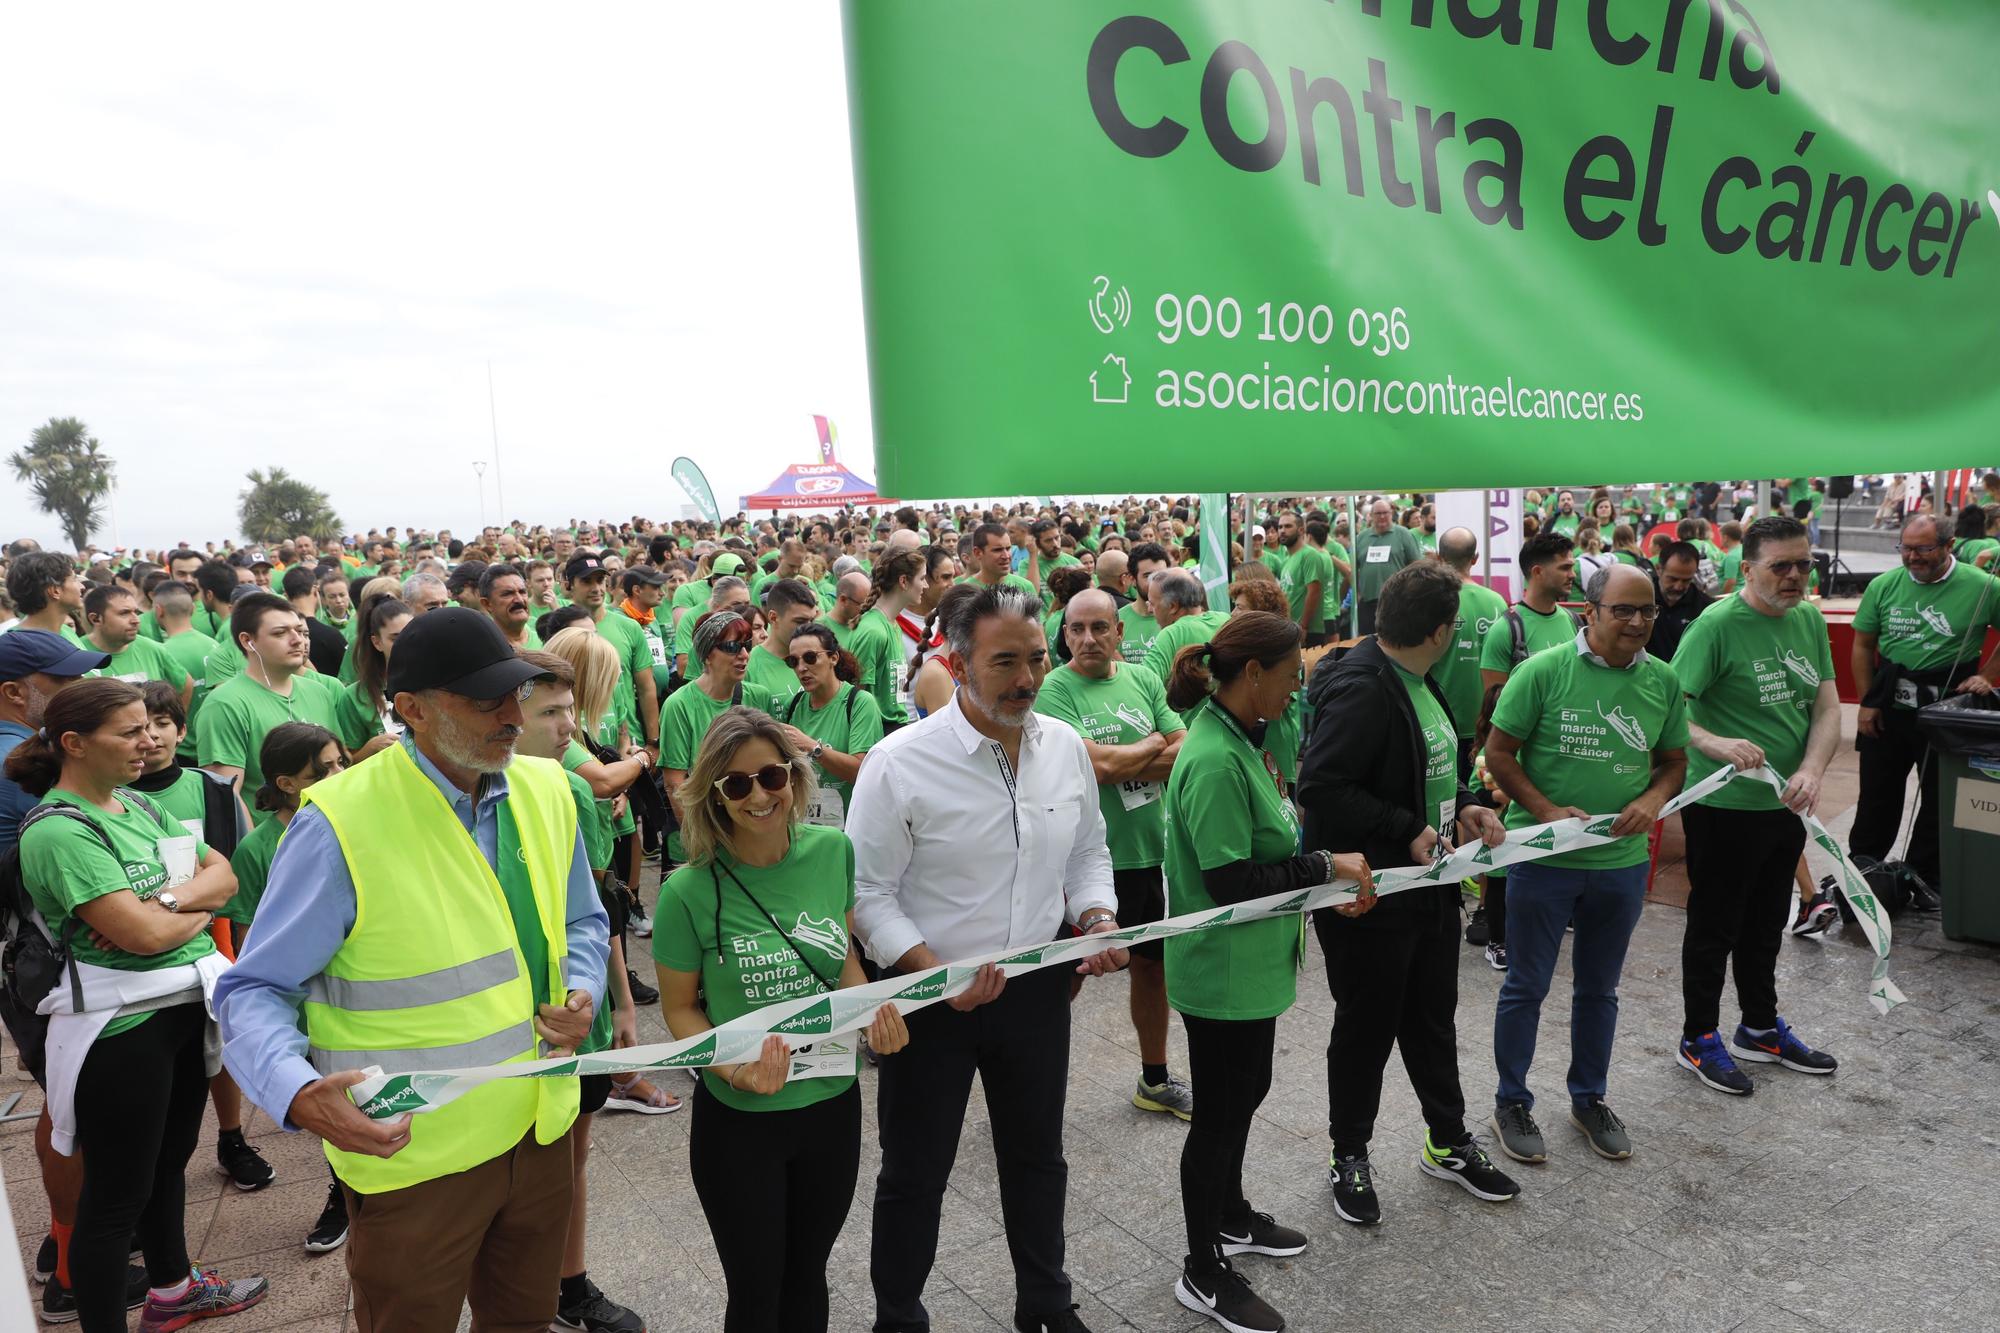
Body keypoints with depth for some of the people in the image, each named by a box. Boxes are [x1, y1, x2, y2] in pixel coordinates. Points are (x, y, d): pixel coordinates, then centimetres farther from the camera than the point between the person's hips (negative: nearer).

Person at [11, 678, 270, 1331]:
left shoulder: (139, 806, 7)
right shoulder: (58, 832, -18)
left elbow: (223, 874, 4)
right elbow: (144, 935, -24)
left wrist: (166, 902, -15)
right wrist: (198, 910, -5)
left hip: (186, 1005, 8)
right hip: (121, 1025, -8)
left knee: (170, 1160, 24)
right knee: (116, 1194, 5)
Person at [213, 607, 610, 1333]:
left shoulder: (545, 791, -2)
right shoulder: (341, 823, -20)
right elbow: (255, 991, -14)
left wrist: (582, 991, -8)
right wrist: (298, 1093, -31)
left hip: (542, 1129, 5)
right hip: (413, 1160, -5)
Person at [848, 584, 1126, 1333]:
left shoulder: (1067, 747, -4)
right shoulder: (899, 764, -19)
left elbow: (1088, 852, 10)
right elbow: (869, 895, -15)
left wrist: (1097, 920, -8)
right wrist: (938, 976, -25)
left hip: (1038, 989, 5)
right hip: (931, 997, -4)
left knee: (1037, 1157, 25)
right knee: (914, 1175, 15)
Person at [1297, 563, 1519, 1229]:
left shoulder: (1418, 681, 7)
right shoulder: (1360, 689, -24)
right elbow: (1321, 787, -29)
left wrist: (1463, 804, 2)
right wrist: (1409, 832, -26)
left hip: (1431, 887, 9)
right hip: (1371, 898, -9)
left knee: (1433, 1021, 23)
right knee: (1366, 1029, 9)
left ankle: (1448, 1142, 42)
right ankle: (1348, 1155, 31)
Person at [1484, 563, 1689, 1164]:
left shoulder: (1663, 681, 1)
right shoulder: (1544, 671, -13)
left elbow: (1674, 760, 12)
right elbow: (1498, 754, -10)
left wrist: (1653, 800, -9)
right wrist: (1548, 811, -20)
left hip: (1621, 861, 4)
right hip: (1543, 858, -4)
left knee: (1599, 988, 20)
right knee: (1526, 987, 9)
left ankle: (1589, 1098, 39)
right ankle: (1511, 1103, 26)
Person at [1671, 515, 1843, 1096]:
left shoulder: (1810, 619, 3)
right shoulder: (1718, 624, -19)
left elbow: (1828, 707, 1)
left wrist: (1812, 770, -15)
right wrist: (1715, 744, -40)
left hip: (1786, 804, 7)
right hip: (1725, 805, -7)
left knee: (1766, 922, 22)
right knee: (1715, 925, 7)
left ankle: (1760, 1028, 40)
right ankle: (1698, 1038, 24)